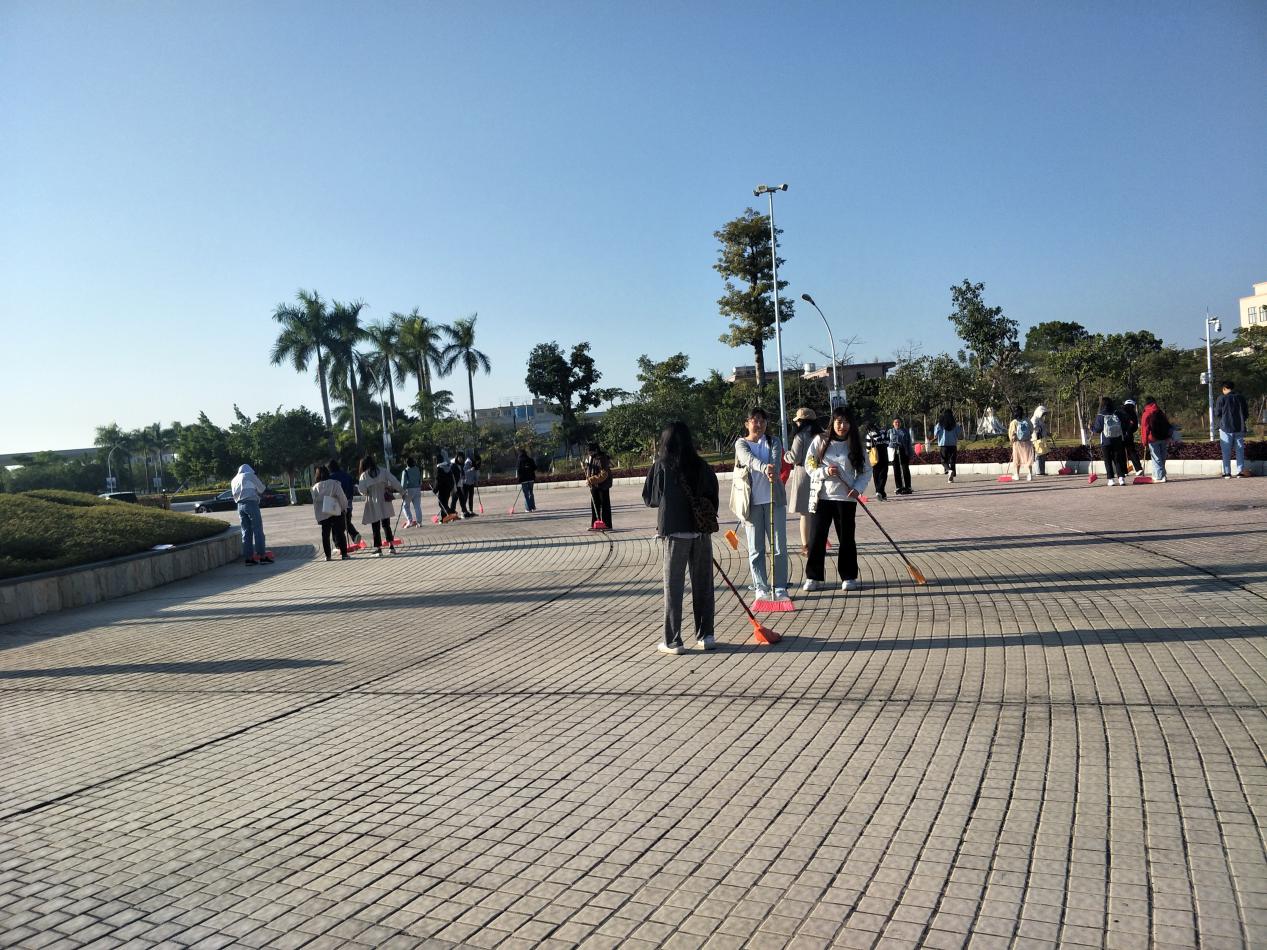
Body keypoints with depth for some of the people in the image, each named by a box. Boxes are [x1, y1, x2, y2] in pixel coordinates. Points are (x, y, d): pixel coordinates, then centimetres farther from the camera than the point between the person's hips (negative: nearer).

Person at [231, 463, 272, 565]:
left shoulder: (234, 480, 22)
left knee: (246, 531, 6)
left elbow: (235, 497, 22)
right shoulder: (250, 475, 4)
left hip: (240, 505, 6)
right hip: (251, 503, -6)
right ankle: (262, 556, -8)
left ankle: (249, 558, 3)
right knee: (258, 530, -5)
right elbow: (261, 489, 8)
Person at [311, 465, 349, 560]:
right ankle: (343, 553, 1)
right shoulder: (334, 483, -6)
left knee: (325, 535, 10)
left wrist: (318, 517, 8)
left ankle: (327, 555, 11)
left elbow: (315, 502, 3)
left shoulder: (315, 487, 2)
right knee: (339, 533, 3)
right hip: (336, 513, -2)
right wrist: (344, 508, 7)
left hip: (322, 514, 2)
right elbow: (342, 497, -7)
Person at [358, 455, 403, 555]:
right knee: (386, 525, 15)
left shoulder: (364, 475, -5)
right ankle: (391, 546, 11)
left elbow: (362, 490, -11)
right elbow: (394, 482, -6)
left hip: (373, 505, -2)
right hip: (384, 503, 2)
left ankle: (378, 549, 2)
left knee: (375, 528, 5)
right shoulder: (383, 471, 0)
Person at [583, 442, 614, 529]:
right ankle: (594, 524, 19)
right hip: (593, 486, 7)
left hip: (603, 485, -7)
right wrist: (588, 479, 4)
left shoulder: (602, 459, -18)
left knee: (604, 505, -2)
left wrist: (592, 480, -25)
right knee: (594, 505, 11)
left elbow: (603, 474, -23)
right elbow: (587, 470, 19)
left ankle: (607, 525, 2)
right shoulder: (588, 458, 6)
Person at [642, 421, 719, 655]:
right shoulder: (702, 466, 0)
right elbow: (714, 498, 5)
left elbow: (649, 499, 2)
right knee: (703, 585, 12)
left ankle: (672, 641, 7)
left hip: (675, 532, -2)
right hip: (702, 531, 3)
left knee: (673, 586, 5)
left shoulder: (661, 467, -7)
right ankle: (705, 636, 18)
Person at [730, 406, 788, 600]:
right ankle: (761, 589, 13)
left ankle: (780, 587, 12)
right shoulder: (741, 443, 3)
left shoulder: (773, 442, 10)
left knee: (780, 546, 2)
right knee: (755, 548, 4)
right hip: (751, 501, -1)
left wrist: (773, 472, -34)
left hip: (774, 498, 2)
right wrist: (764, 468, -39)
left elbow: (775, 459, -11)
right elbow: (749, 459, -18)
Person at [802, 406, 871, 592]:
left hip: (846, 498, 1)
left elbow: (866, 471, 7)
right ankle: (814, 577, 10)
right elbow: (809, 465, 1)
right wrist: (825, 472, -16)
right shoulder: (821, 441, 1)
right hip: (822, 495, -1)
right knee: (818, 536, 1)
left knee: (846, 538, 5)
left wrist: (858, 488, -9)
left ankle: (848, 577, 16)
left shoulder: (855, 444, 4)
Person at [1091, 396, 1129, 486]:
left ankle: (1111, 479, 2)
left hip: (1105, 442, -2)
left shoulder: (1100, 416, -10)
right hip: (1118, 441, 2)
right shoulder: (1117, 414, -1)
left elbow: (1097, 430, -8)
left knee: (1108, 461, 6)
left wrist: (1092, 426, 10)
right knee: (1118, 460, 11)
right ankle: (1121, 478, 3)